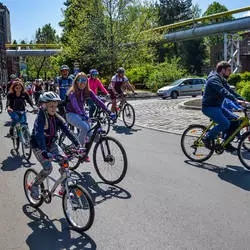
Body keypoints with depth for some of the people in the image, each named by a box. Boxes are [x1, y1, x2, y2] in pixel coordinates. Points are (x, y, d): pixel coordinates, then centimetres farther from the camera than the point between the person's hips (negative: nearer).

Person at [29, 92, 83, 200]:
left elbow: (67, 131, -15)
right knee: (48, 168, -20)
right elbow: (39, 134, -37)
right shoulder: (40, 118, -23)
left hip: (51, 144, 5)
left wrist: (78, 145, -27)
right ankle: (34, 187, 6)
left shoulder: (57, 118, -7)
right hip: (38, 146, -5)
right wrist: (44, 152, -51)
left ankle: (64, 187, 2)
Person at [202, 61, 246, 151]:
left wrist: (243, 100, -3)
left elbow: (231, 91, 9)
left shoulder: (222, 80, 16)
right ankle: (207, 138, -8)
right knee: (225, 123, -25)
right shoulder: (214, 79, -16)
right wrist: (236, 100, -40)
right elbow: (223, 91, -30)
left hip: (217, 106, 10)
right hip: (209, 107, -10)